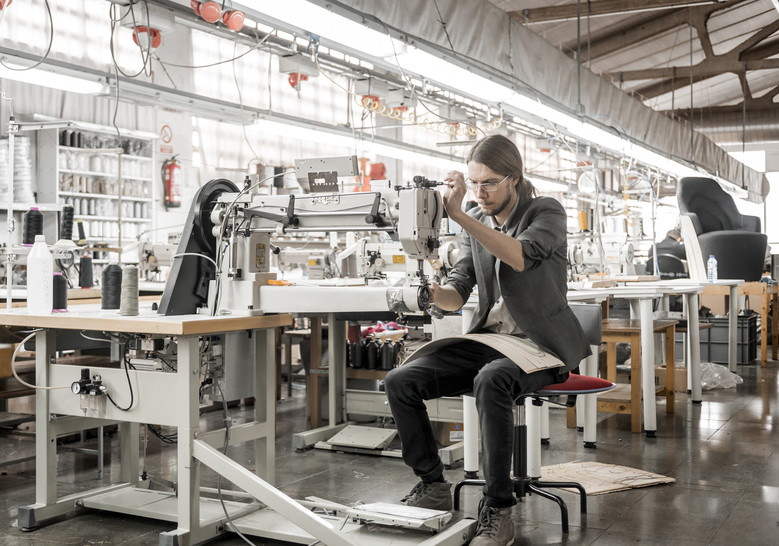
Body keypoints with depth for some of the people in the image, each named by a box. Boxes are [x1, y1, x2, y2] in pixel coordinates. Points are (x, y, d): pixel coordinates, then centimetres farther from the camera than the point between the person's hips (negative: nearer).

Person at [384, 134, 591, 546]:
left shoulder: (547, 212, -5)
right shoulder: (476, 224, 12)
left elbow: (521, 256, -28)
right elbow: (457, 294, 7)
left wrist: (459, 215, -32)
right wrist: (431, 292, -17)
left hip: (540, 343, -6)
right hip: (486, 339, 6)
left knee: (491, 380, -39)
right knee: (399, 382, -13)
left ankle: (497, 511, -29)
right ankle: (433, 487, -1)